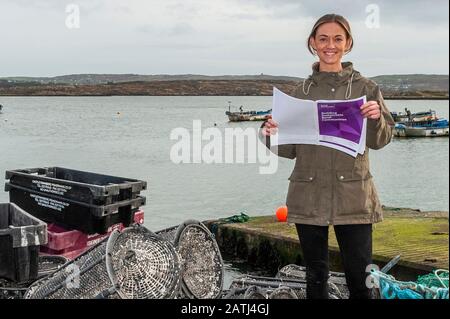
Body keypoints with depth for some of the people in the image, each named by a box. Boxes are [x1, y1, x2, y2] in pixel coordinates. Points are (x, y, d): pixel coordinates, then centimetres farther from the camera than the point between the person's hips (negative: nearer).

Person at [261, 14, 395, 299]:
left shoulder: (365, 88, 3)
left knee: (360, 276, -1)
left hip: (353, 195, -2)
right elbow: (290, 149, 9)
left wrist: (375, 119, -18)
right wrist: (271, 135, -10)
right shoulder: (302, 91, 8)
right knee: (316, 275, 12)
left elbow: (379, 141, 2)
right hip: (309, 196, 2)